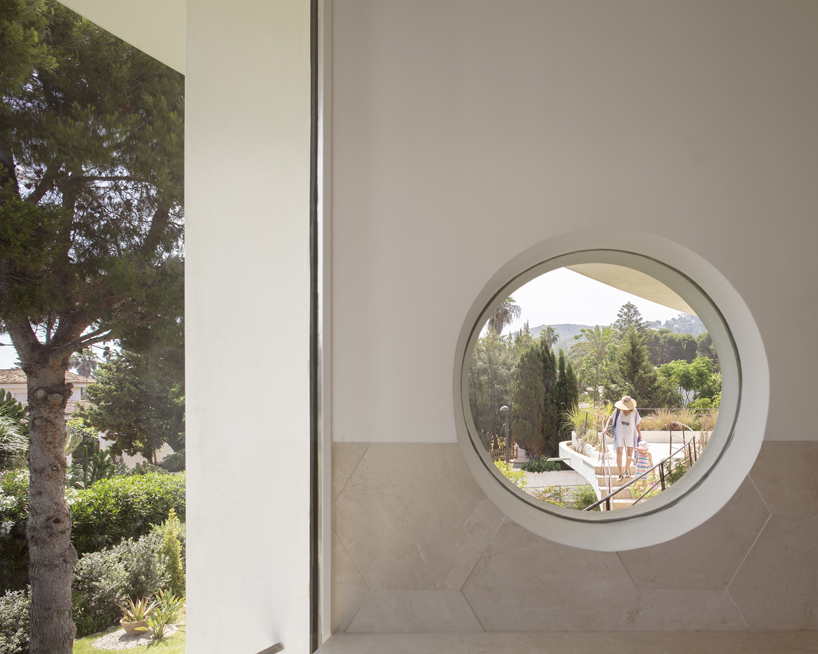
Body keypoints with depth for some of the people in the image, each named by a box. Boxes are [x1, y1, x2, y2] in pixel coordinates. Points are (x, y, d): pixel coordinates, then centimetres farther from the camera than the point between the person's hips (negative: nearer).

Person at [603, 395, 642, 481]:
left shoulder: (634, 412, -8)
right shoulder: (618, 411, -9)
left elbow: (637, 424, 3)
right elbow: (611, 418, 1)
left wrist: (639, 434, 9)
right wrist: (606, 427, -11)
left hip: (630, 435, 1)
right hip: (619, 434, -1)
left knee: (629, 454, 4)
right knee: (619, 454, -7)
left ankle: (626, 471, 26)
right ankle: (620, 474, 0)